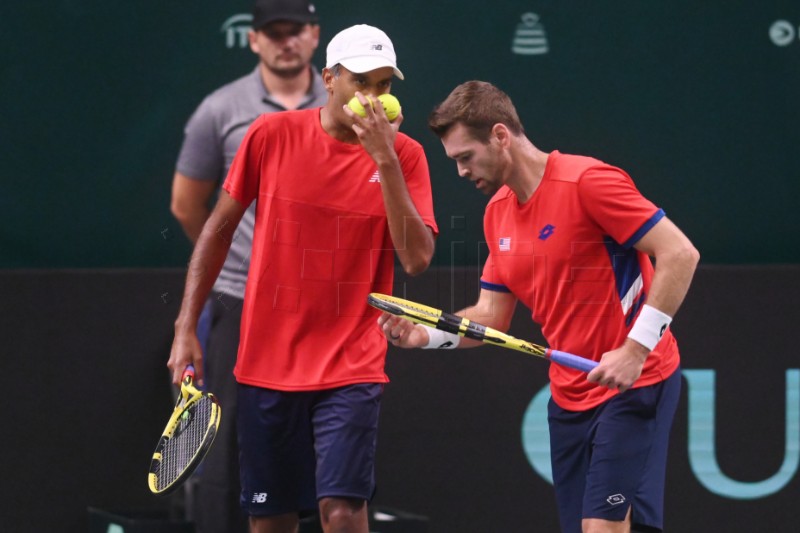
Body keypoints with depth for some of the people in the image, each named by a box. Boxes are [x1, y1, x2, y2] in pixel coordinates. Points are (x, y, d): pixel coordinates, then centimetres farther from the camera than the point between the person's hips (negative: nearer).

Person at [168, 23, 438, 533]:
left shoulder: (402, 155, -3)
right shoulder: (272, 134, -1)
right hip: (267, 363, 2)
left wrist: (384, 160, -19)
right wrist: (187, 326, 6)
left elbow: (417, 258, -14)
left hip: (352, 370, -1)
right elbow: (219, 227, 9)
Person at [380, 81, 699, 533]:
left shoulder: (586, 182, -15)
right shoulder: (497, 212, 11)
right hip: (570, 393, 8)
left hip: (635, 383, -8)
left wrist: (635, 348, -24)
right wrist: (426, 334, -4)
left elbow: (680, 254, -19)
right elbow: (491, 316, 16)